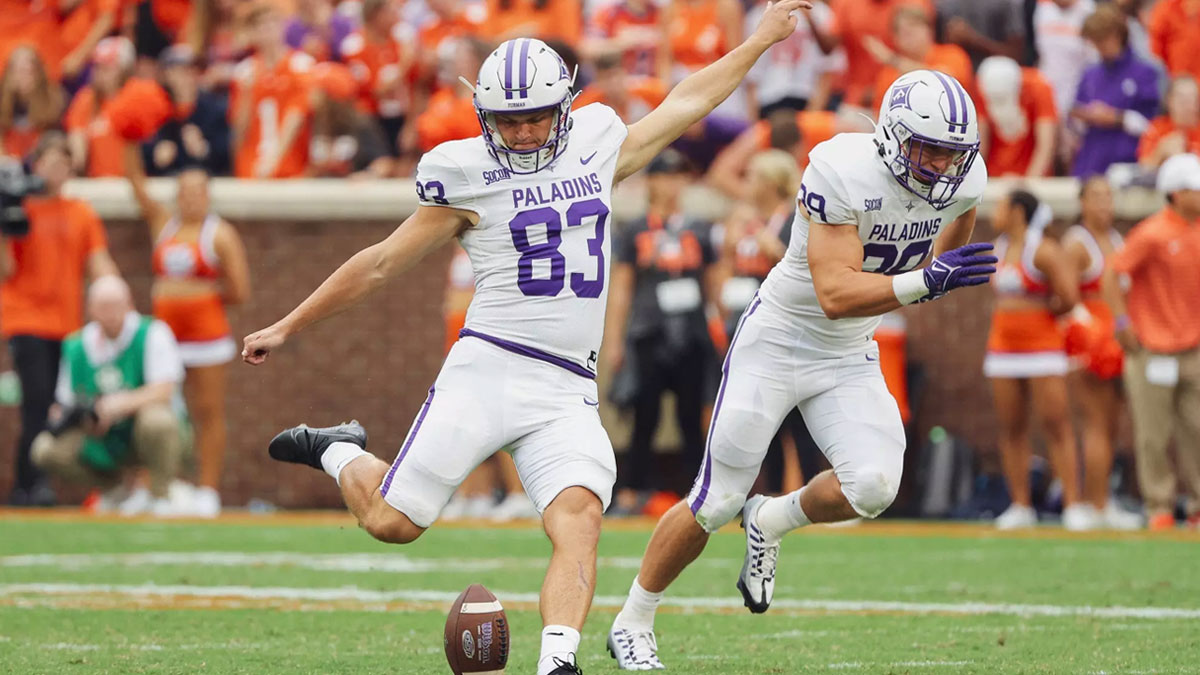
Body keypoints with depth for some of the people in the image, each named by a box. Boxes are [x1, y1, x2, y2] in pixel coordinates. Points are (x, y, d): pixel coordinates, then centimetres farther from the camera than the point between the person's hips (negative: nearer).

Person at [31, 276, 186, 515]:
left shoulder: (152, 334, -9)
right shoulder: (76, 347, 4)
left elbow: (164, 391, -20)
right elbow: (65, 403, 11)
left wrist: (122, 404, -33)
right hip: (102, 443, 4)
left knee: (157, 421, -40)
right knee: (46, 451, -19)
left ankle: (161, 497, -14)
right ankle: (114, 486, 6)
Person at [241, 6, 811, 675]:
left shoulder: (597, 148, 13)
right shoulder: (467, 178, 0)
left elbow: (684, 105, 28)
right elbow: (382, 263, 8)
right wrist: (288, 327, 11)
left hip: (568, 392, 3)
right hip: (489, 369, -3)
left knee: (579, 516, -23)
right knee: (392, 522, -4)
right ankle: (340, 453, 28)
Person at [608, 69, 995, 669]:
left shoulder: (964, 178, -11)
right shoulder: (842, 172, -29)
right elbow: (836, 294, -35)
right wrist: (927, 282, -44)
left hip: (849, 356, 5)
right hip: (777, 342, -5)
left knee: (873, 487, -19)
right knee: (716, 503, 0)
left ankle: (770, 523, 13)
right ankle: (632, 623, 21)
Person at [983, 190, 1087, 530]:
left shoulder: (1043, 251, -10)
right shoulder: (1000, 248, 13)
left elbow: (1068, 297, -15)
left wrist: (1042, 314, 0)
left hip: (1042, 343, -7)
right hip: (1003, 345, 7)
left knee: (1056, 425, -9)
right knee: (1011, 429, 4)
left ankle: (1073, 505, -10)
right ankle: (1020, 506, 8)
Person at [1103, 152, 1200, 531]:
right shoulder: (1153, 234, -14)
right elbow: (1112, 275, -13)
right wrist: (1123, 323, -15)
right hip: (1152, 352, -6)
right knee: (1153, 436, -2)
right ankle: (1159, 508, 5)